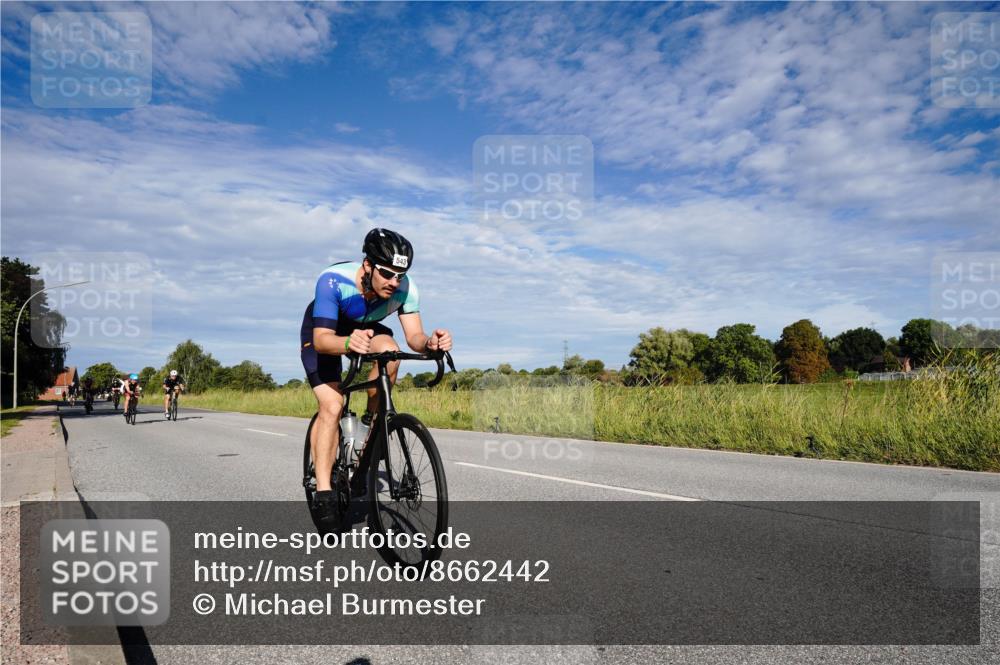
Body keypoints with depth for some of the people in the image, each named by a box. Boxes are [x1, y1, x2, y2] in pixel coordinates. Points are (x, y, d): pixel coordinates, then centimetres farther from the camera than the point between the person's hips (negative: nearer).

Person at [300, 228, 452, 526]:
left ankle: (371, 422, -8)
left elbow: (414, 337, -27)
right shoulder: (333, 280, -38)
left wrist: (430, 343, -51)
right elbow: (322, 340, -42)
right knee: (332, 407, -19)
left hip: (364, 328, 3)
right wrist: (348, 343, -64)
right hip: (321, 332, -3)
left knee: (390, 352, -31)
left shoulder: (405, 288, -28)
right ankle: (323, 491, -10)